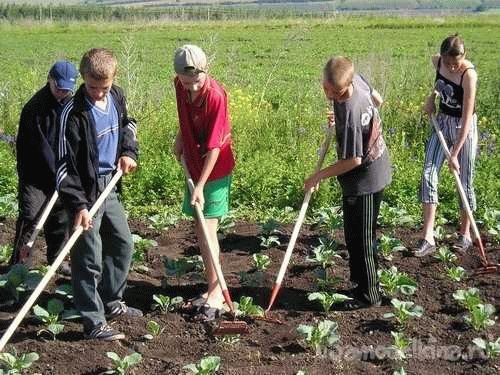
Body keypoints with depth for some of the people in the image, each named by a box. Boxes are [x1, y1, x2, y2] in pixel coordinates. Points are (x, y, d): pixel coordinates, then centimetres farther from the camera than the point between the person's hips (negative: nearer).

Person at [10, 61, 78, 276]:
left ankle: (57, 259, 25)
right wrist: (58, 173, -23)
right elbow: (40, 146, -22)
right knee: (30, 215, -9)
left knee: (60, 216, 11)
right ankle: (20, 264, -1)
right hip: (34, 172, -6)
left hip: (59, 170, 6)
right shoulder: (35, 108, -19)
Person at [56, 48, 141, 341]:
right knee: (89, 259, -3)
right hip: (85, 192, -8)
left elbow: (128, 123, 21)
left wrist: (128, 152, 4)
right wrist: (78, 205, -26)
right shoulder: (74, 113, -21)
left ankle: (111, 302, 37)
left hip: (109, 187, 8)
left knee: (123, 245, 19)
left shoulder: (117, 96, -1)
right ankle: (94, 323, 8)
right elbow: (64, 164, -21)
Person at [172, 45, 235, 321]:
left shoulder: (215, 96, -25)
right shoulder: (180, 86, -4)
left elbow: (214, 147, -24)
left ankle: (216, 293, -2)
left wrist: (201, 185, -24)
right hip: (194, 165, 7)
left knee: (206, 227, -9)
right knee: (201, 227, 12)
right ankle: (213, 289, 23)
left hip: (215, 169, -7)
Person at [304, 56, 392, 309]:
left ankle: (368, 294, 16)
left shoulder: (350, 113, -33)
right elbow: (377, 100, 12)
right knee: (363, 234, 22)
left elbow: (353, 160, -27)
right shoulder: (355, 78, -8)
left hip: (364, 178, -10)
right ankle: (362, 281, 37)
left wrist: (319, 176, -18)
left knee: (359, 238, 3)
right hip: (377, 168, 10)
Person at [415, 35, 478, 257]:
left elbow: (467, 118, -27)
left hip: (463, 127, -5)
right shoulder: (437, 61, -9)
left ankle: (465, 235, 23)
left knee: (464, 182, 4)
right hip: (442, 121, 6)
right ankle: (428, 238, -7)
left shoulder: (468, 75, -26)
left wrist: (455, 154, -27)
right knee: (428, 175, -6)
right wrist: (431, 97, 3)